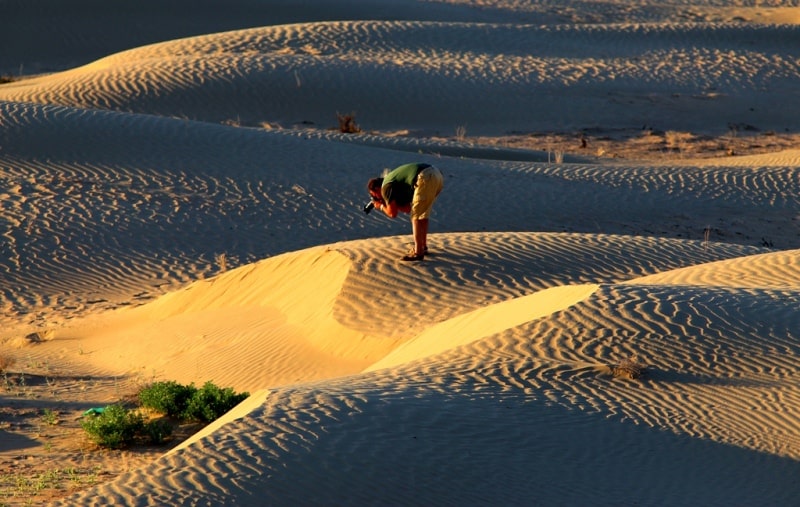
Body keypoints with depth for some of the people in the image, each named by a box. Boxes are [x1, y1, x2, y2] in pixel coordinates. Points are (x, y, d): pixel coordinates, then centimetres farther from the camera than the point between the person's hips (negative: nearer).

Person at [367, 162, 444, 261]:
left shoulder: (386, 186, 6)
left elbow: (393, 214, 2)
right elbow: (407, 209, 32)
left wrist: (381, 206, 21)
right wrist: (386, 203, 29)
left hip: (426, 178, -9)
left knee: (416, 216, 1)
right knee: (423, 213, 23)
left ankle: (418, 252, 0)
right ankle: (423, 247, 30)